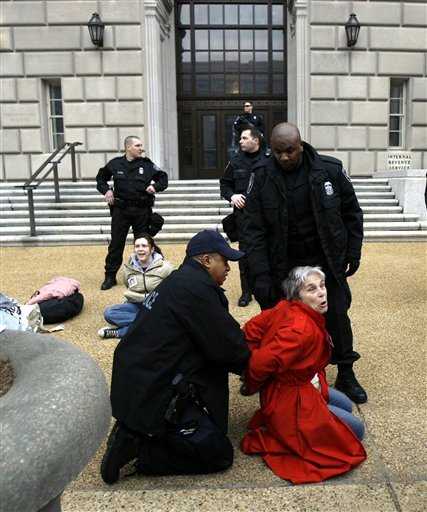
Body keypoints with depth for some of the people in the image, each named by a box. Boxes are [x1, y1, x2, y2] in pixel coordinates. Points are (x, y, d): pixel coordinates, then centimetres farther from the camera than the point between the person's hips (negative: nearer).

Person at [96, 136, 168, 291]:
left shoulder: (147, 164, 1)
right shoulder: (115, 163, 3)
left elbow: (163, 177, 10)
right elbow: (101, 178, 18)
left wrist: (155, 186, -8)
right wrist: (106, 190, 1)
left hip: (142, 210, 0)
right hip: (120, 209, 0)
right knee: (116, 244, 4)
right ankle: (110, 276, 15)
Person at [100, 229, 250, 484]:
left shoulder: (180, 281, 13)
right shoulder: (197, 287, -18)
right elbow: (227, 347, -14)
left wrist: (241, 341, 11)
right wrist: (250, 364, 5)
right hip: (151, 394, -10)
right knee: (219, 454, -2)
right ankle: (134, 445, -5)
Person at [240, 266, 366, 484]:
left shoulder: (286, 308, -10)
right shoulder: (302, 329, -34)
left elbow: (252, 328, -4)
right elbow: (261, 363, -35)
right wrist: (251, 387, -14)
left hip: (300, 385, 9)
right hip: (290, 401, -9)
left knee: (345, 405, 28)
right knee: (355, 429, 4)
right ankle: (291, 434, 4)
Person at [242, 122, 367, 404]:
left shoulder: (330, 169, -9)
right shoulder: (262, 177, -11)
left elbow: (351, 213, 3)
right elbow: (254, 229, -12)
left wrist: (353, 253, 1)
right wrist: (260, 274, -18)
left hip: (326, 261, 1)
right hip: (283, 265, 0)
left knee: (337, 317, 9)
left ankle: (346, 375, 30)